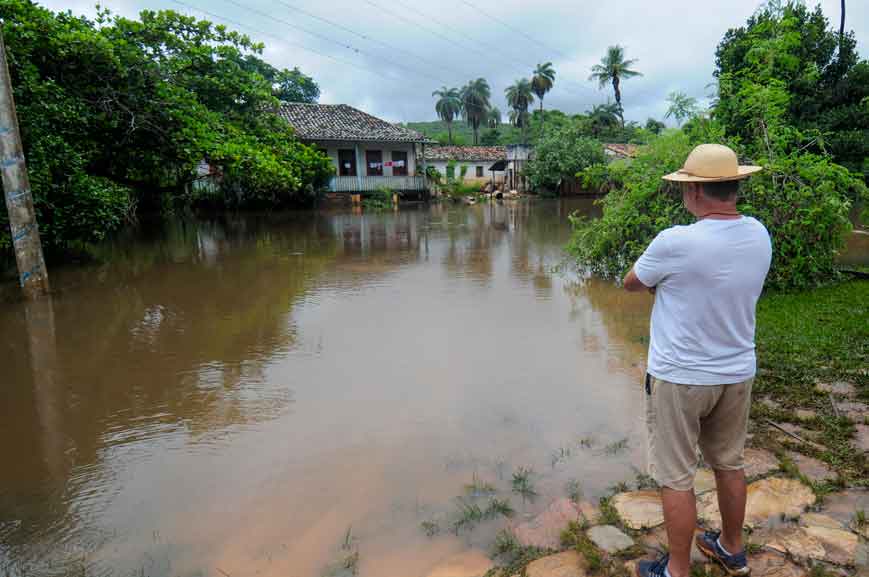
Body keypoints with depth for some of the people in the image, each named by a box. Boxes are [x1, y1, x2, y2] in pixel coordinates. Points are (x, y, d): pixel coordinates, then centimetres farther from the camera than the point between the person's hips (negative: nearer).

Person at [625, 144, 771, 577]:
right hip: (737, 374, 7)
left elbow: (631, 283, -7)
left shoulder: (676, 243, -24)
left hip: (679, 378, -6)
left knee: (675, 478, 8)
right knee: (729, 464, 23)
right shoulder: (758, 235, -3)